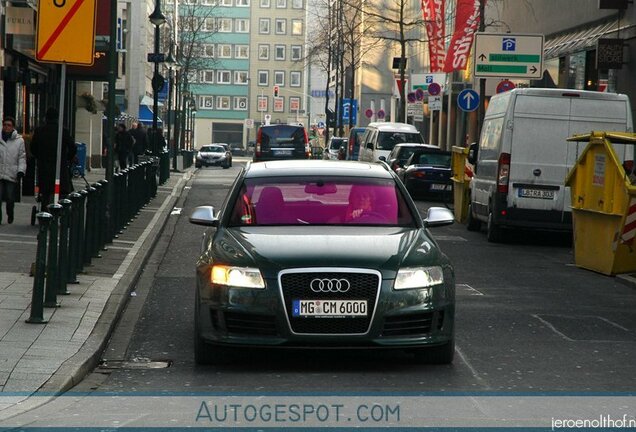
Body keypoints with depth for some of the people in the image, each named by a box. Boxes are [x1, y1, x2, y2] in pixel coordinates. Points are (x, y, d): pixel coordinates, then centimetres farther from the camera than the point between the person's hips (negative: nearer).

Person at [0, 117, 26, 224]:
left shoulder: (19, 141, 3)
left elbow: (22, 158, 4)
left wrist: (21, 171, -8)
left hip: (12, 175, -1)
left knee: (10, 199, 3)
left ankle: (10, 215, 28)